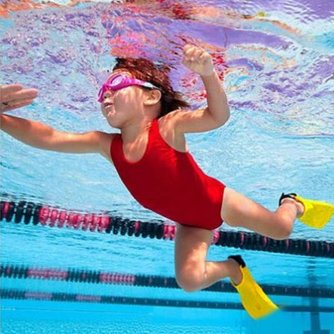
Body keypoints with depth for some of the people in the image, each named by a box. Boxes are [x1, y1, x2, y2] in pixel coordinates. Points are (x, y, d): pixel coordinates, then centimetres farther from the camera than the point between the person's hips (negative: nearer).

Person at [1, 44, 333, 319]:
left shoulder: (167, 126, -26)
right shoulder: (107, 145, -12)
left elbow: (218, 116, -40)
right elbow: (49, 138, -17)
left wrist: (208, 73, -58)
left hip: (218, 201, -3)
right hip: (190, 224, 4)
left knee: (280, 230, 4)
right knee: (190, 279, -15)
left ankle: (294, 204, 43)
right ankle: (235, 270, 19)